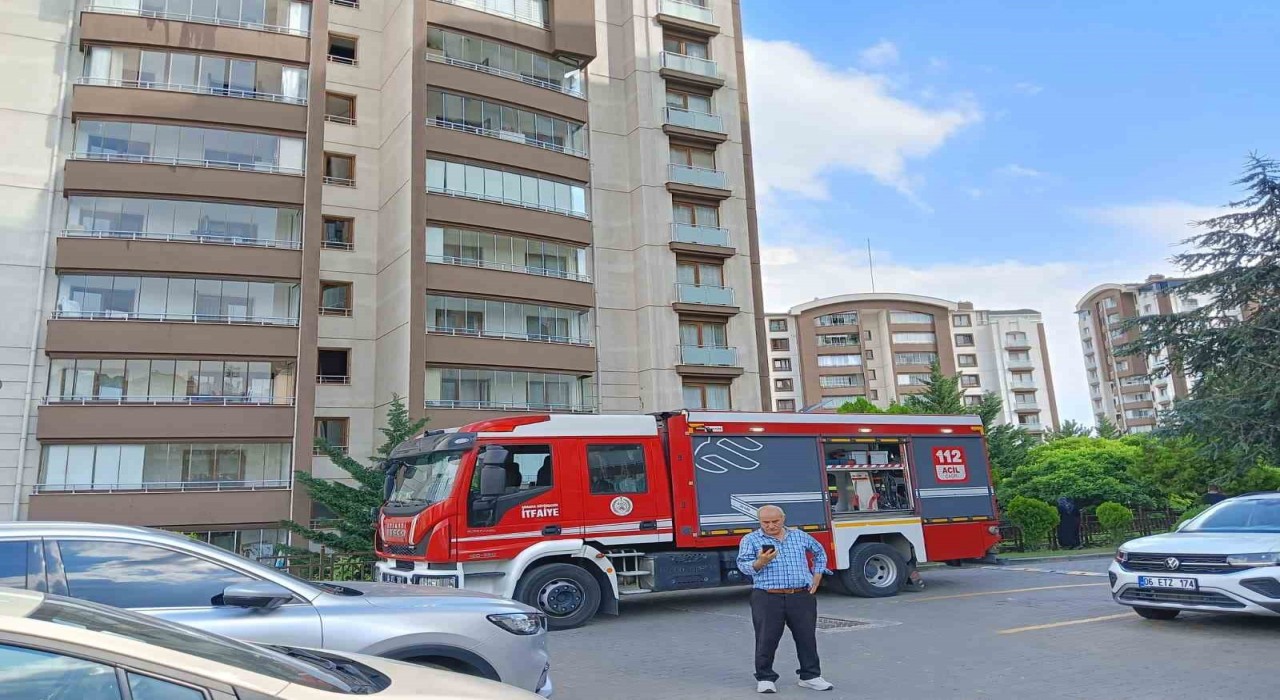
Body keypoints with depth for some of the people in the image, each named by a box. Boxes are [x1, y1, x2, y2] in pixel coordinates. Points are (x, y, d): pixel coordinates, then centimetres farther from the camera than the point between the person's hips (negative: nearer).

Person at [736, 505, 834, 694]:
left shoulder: (800, 536, 12)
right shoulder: (750, 540, 1)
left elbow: (820, 553, 27)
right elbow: (743, 565, -8)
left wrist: (816, 578, 17)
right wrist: (760, 562, -27)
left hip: (802, 597, 3)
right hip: (768, 598, -3)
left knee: (807, 637, 8)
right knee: (767, 640, 0)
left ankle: (810, 676, 22)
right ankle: (765, 678, 15)